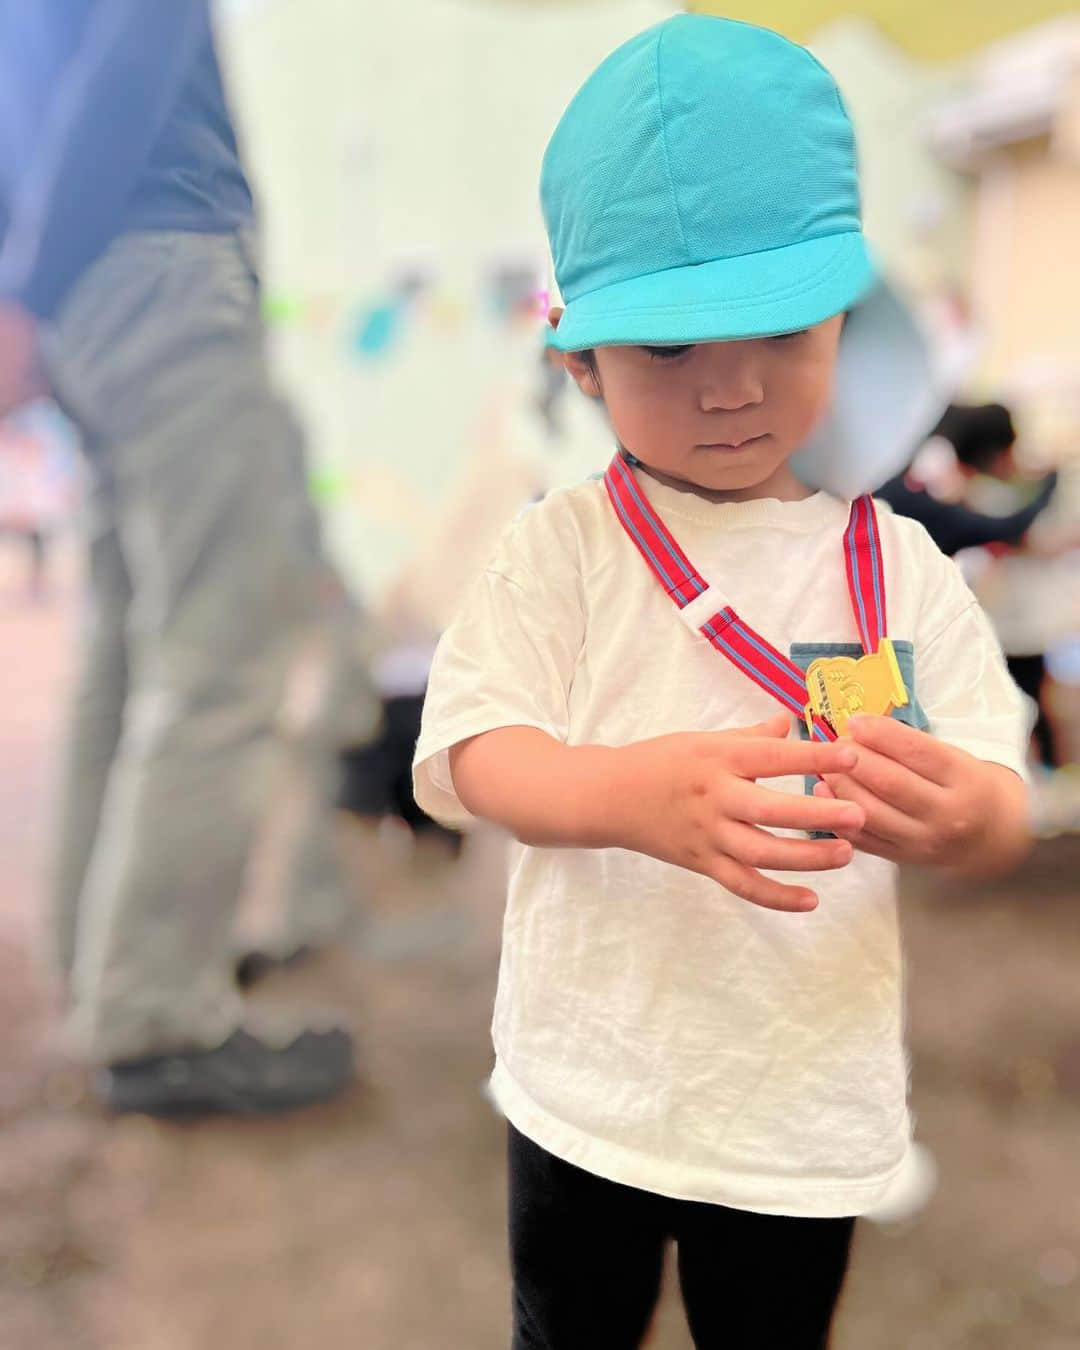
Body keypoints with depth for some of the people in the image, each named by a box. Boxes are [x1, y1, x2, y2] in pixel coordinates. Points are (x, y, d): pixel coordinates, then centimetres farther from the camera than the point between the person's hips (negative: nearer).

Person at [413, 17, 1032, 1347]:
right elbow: (476, 757, -16)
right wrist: (633, 794, -37)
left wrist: (960, 815, -32)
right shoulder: (561, 548, -8)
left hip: (809, 1104, 1)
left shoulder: (897, 565, -4)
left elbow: (1004, 813, -7)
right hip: (589, 1081, 0)